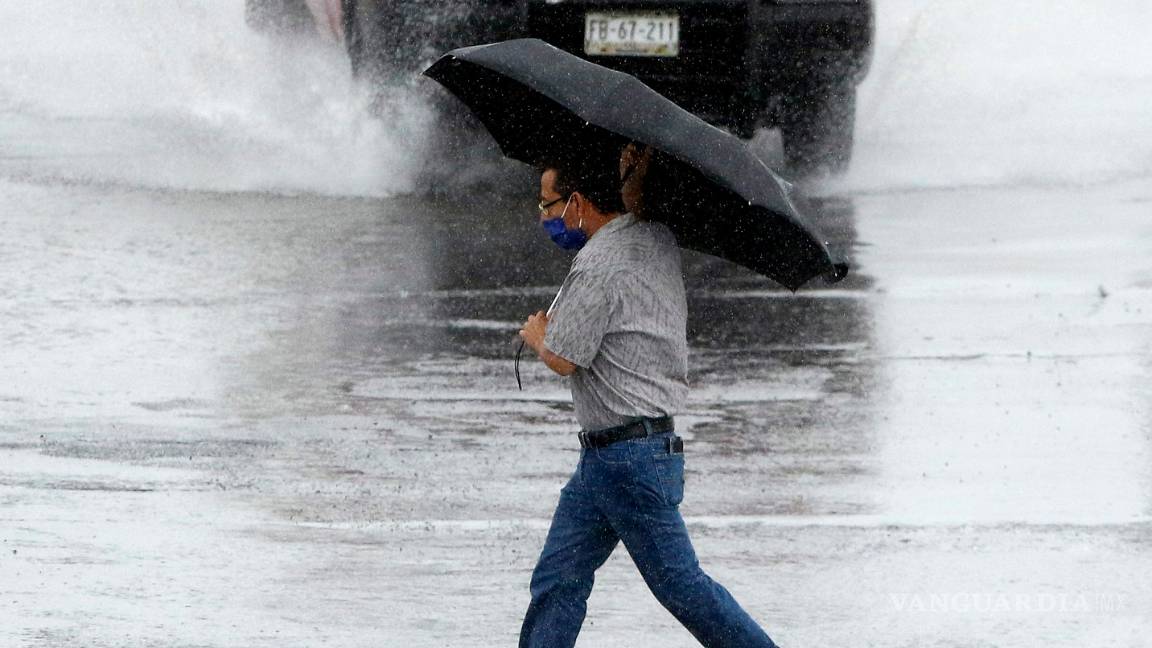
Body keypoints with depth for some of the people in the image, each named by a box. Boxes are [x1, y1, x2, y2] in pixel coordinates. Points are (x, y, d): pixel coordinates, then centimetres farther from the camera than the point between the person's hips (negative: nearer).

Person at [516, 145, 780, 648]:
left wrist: (537, 336, 9)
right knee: (557, 579, 8)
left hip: (631, 458, -10)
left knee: (678, 583, -5)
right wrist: (633, 186, 13)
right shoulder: (656, 241, 10)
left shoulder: (599, 266, -18)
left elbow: (563, 359, -15)